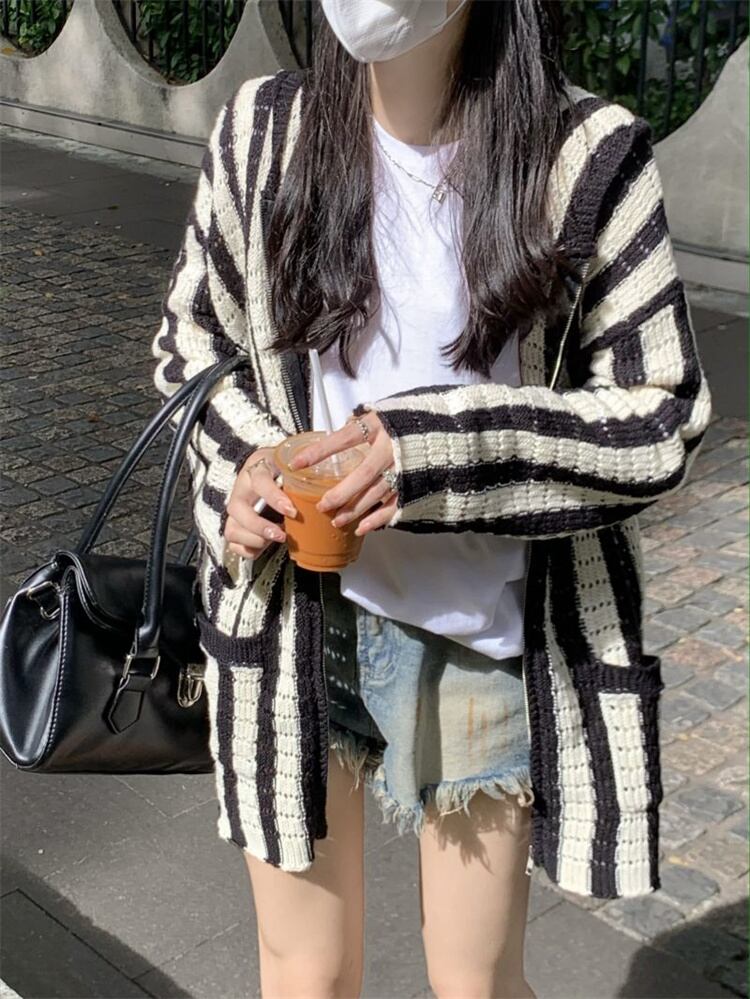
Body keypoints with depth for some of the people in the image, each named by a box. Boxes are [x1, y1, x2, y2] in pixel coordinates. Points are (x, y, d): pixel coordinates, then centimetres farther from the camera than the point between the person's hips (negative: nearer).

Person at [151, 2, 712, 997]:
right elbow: (191, 347, 8)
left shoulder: (588, 156, -13)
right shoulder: (263, 131, -5)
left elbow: (660, 418, -10)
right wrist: (241, 469, -13)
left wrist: (430, 450, -23)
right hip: (296, 615, 2)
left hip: (488, 631, -1)